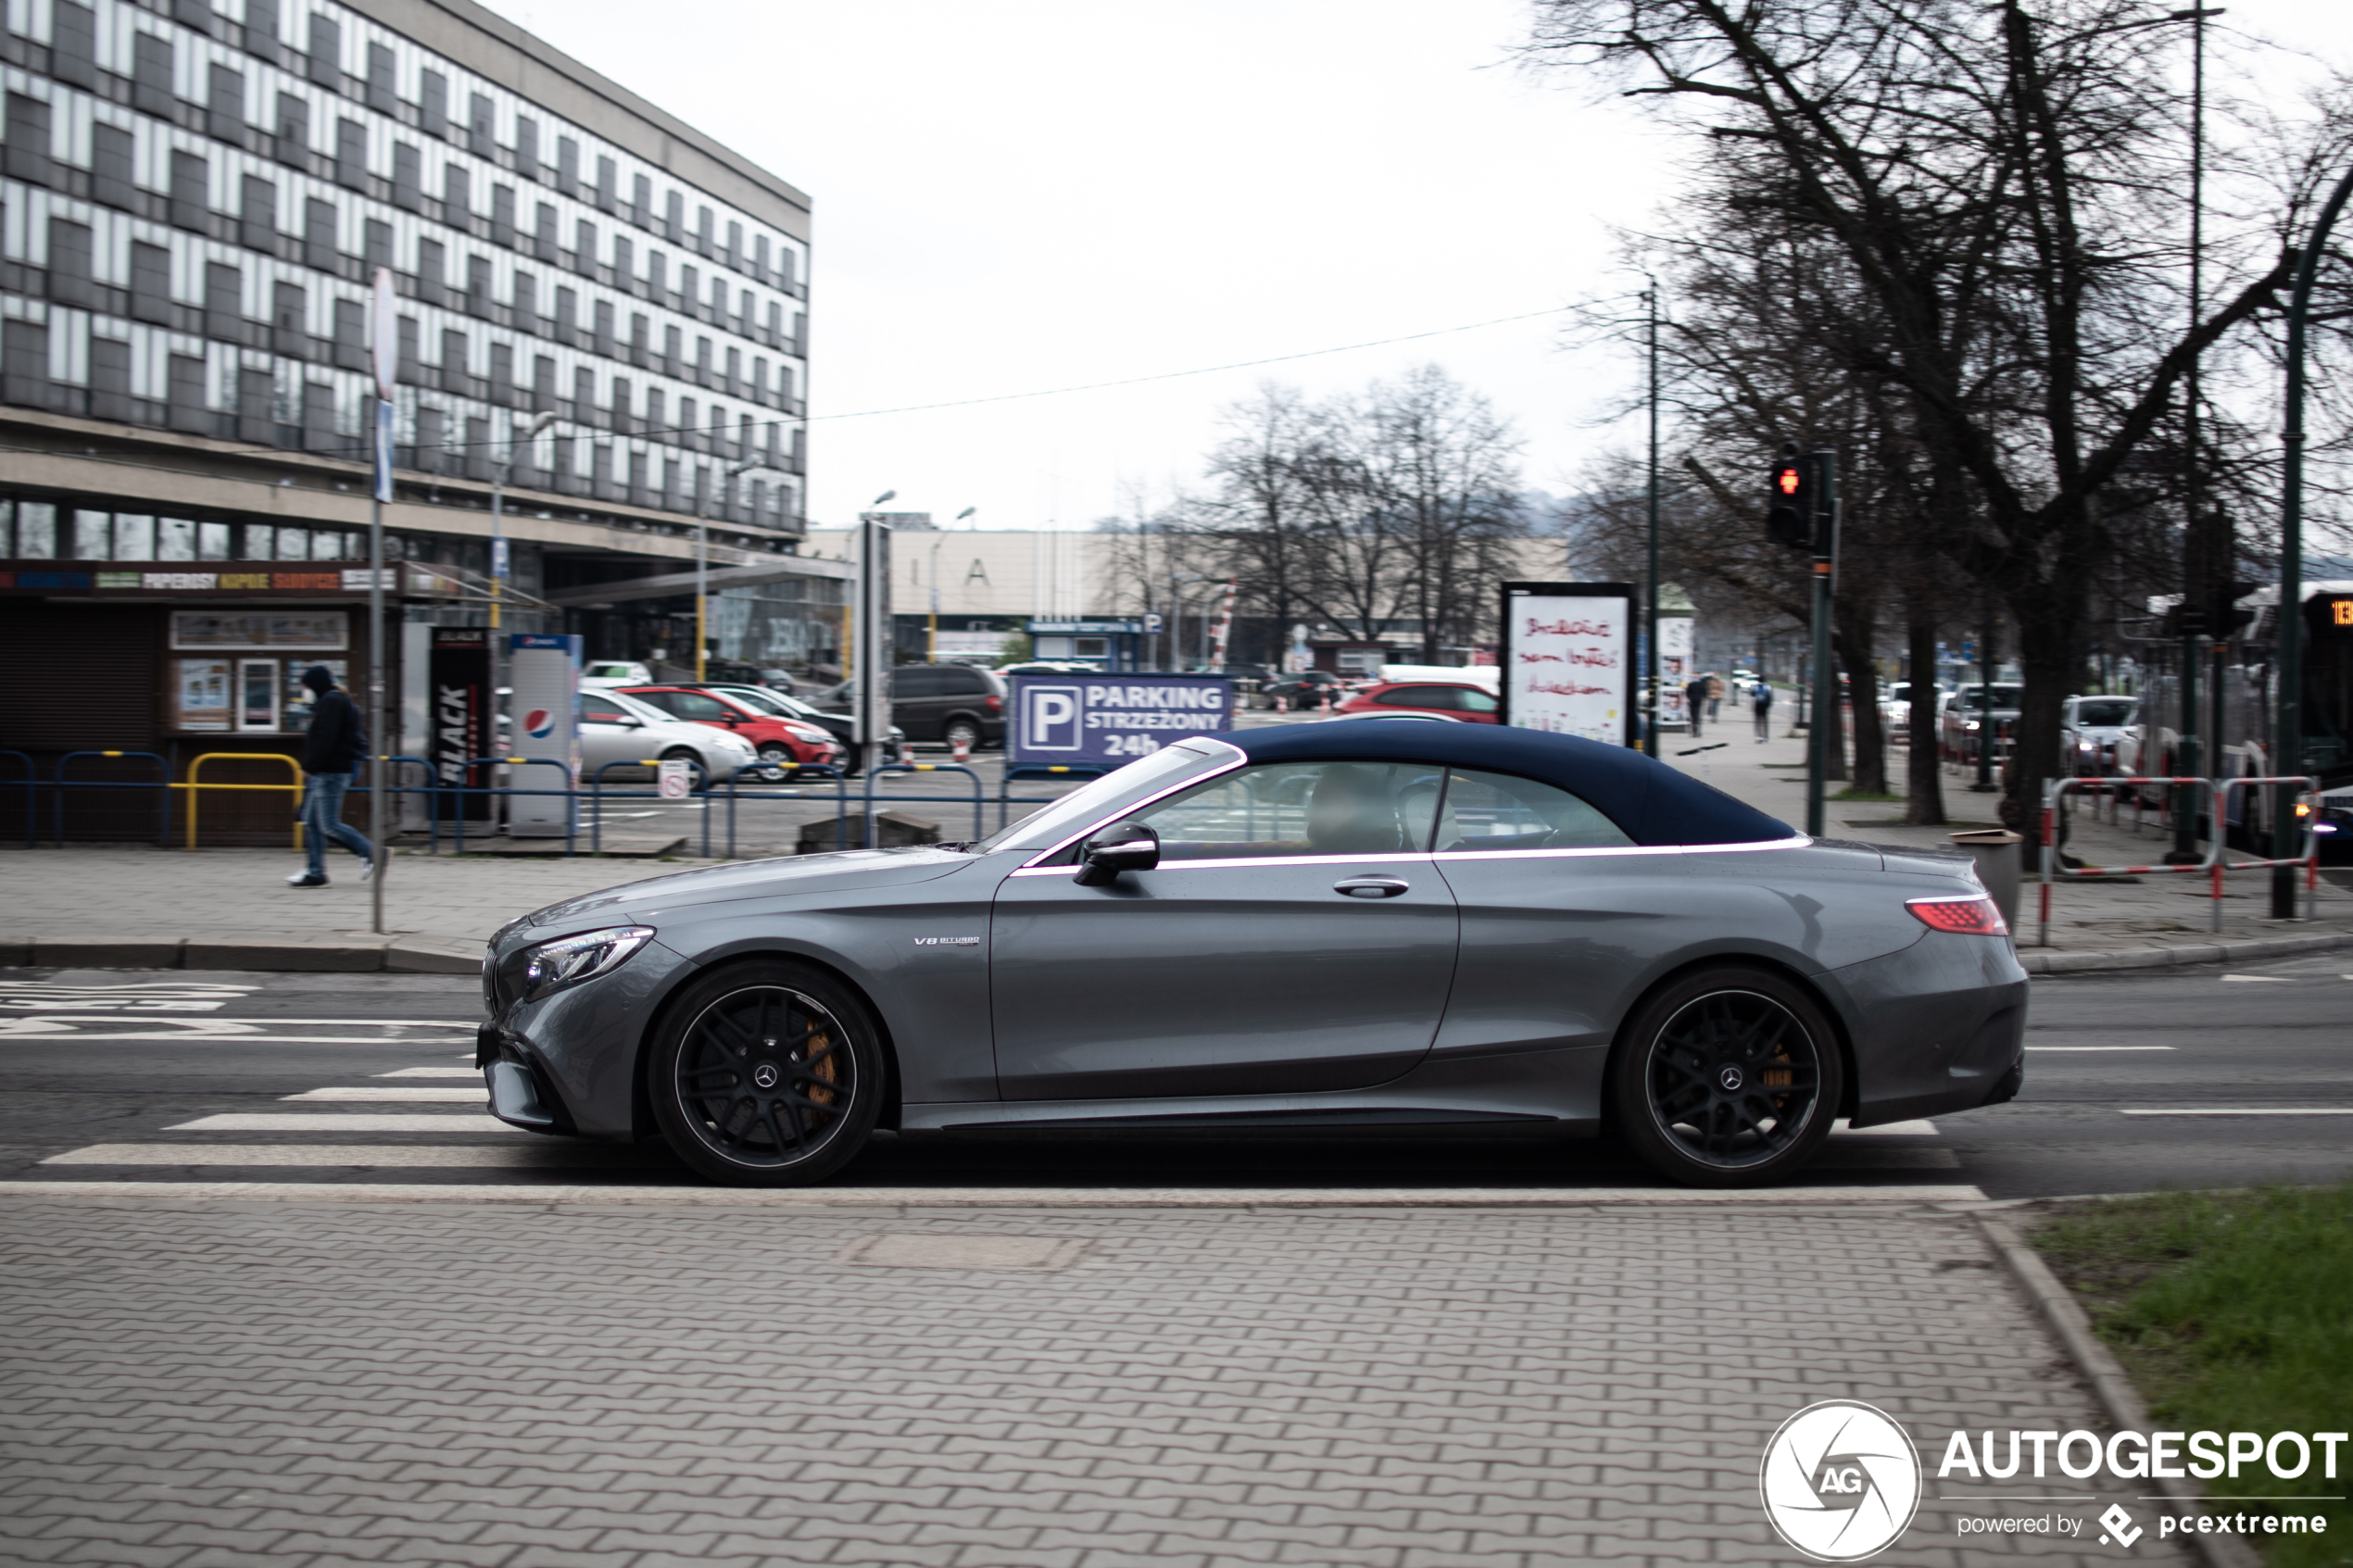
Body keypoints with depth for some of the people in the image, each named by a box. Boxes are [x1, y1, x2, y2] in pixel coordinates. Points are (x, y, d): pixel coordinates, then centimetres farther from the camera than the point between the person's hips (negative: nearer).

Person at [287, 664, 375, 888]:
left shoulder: (331, 702, -14)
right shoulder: (336, 700, 18)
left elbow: (325, 739, -21)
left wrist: (310, 764, -16)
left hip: (331, 773, -11)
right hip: (325, 772, 11)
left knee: (329, 824, -9)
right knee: (311, 821, 9)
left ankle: (371, 853, -4)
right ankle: (315, 872, 10)